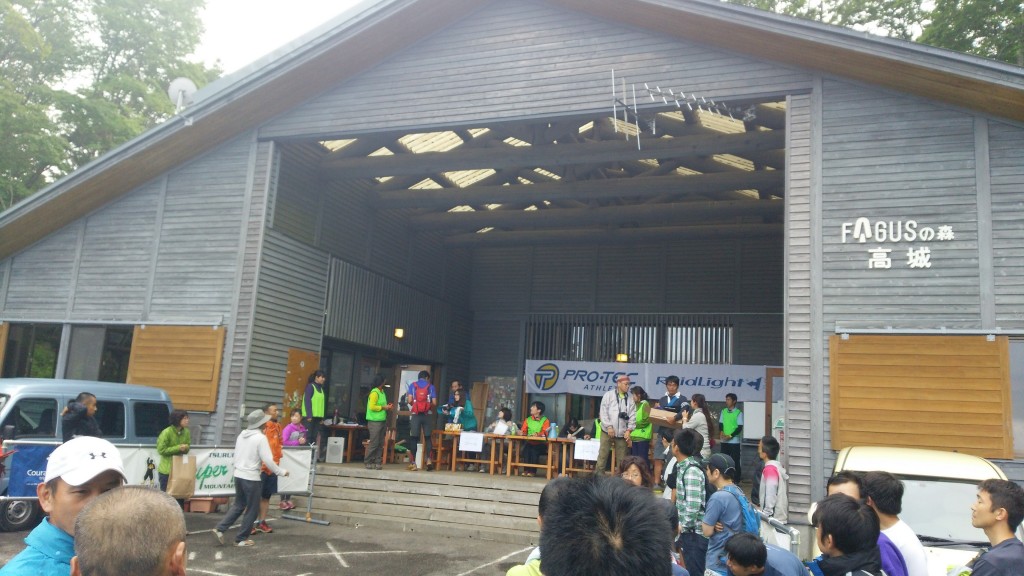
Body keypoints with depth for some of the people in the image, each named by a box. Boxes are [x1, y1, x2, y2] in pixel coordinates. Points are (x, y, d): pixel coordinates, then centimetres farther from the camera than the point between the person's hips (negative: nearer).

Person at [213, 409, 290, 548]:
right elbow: (268, 460, -16)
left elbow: (236, 454, 13)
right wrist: (282, 472, -5)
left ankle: (220, 529, 12)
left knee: (238, 504, 21)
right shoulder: (260, 438, -15)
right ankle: (241, 539, 13)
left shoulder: (242, 434, 6)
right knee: (252, 509, 7)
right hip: (251, 477, -7)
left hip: (238, 475, 7)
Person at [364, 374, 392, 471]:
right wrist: (384, 407, -13)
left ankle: (377, 462, 11)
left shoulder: (382, 392, 16)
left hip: (382, 421, 9)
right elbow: (372, 407, -18)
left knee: (380, 444, 8)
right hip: (375, 422, -9)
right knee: (374, 443, -7)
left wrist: (387, 407, 6)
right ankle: (368, 462, 0)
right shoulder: (374, 393, -12)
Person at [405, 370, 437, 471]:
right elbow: (434, 403, -1)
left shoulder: (412, 385, 6)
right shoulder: (431, 387, 5)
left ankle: (413, 463, 5)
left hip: (416, 415, 0)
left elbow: (409, 400, -5)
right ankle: (428, 458, -4)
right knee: (427, 437, 11)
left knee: (414, 438, 5)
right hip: (428, 415, 0)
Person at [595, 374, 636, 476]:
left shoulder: (630, 399, 7)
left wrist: (629, 430, -6)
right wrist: (609, 426, -13)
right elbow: (603, 412, -6)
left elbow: (633, 416, 4)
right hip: (607, 432, -3)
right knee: (603, 455, -1)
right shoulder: (608, 395, -1)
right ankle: (598, 475, 5)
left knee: (621, 458, 6)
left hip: (622, 433, 3)